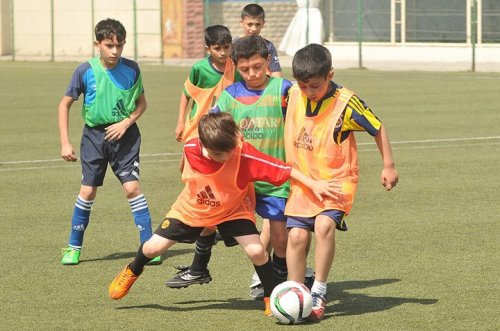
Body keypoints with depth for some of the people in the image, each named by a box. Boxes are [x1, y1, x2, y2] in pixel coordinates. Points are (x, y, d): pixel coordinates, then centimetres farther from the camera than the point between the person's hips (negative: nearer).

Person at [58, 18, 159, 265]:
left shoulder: (131, 69, -7)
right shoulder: (85, 71, -10)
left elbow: (142, 103, 7)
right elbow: (64, 105, -1)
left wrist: (126, 123, -11)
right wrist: (65, 143, -4)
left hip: (125, 135, 0)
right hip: (94, 135, 0)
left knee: (132, 187, -10)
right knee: (87, 191, 2)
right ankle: (73, 247, 16)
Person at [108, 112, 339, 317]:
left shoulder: (244, 155, -37)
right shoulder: (191, 148, -27)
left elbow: (284, 170, -36)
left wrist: (313, 184, -41)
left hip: (232, 211, -2)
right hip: (191, 208, 2)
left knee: (256, 251, -22)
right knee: (154, 247, 4)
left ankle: (271, 297, 4)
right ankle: (132, 272, 39)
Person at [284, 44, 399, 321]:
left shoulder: (346, 103, -17)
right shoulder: (292, 94, -4)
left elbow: (377, 128, -5)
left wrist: (388, 166, -1)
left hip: (336, 179, -4)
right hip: (302, 180, 4)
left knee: (324, 225, -26)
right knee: (296, 235, -6)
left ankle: (319, 292, -14)